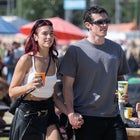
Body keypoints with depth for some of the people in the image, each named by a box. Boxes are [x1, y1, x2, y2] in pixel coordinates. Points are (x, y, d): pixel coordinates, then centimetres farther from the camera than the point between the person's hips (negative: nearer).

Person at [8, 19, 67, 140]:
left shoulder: (55, 61, 7)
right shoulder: (27, 60, -9)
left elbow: (54, 96, 12)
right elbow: (12, 92, -10)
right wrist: (29, 86, -27)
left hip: (48, 114, 4)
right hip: (27, 115, -4)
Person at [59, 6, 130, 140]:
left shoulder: (116, 49, 10)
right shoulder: (75, 50, -4)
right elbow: (68, 85, -4)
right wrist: (71, 113, -11)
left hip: (113, 115, 4)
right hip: (86, 117, -4)